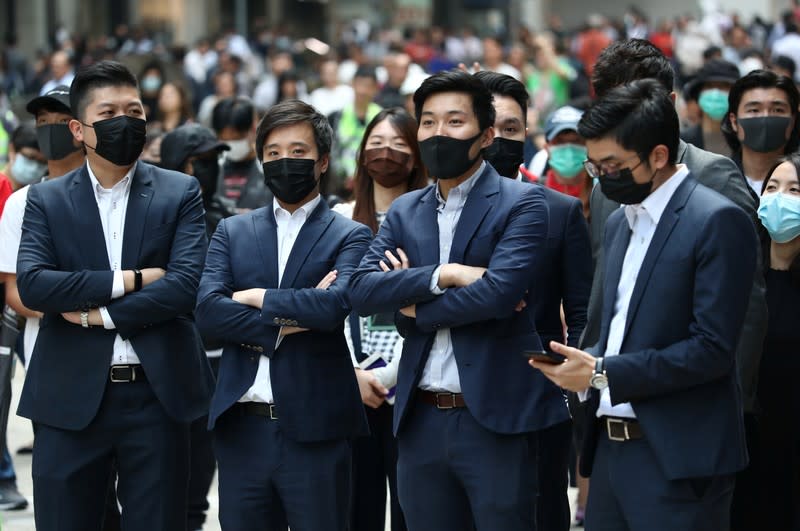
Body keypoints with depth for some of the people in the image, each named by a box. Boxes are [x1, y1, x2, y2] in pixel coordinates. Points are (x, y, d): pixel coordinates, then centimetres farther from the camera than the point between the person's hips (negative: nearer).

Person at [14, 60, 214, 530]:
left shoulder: (181, 194, 5)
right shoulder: (46, 200, 7)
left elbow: (185, 284, -9)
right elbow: (31, 284, -9)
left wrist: (98, 313, -11)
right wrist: (129, 281, -12)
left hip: (157, 394, 0)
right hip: (71, 398, 1)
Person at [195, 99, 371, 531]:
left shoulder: (349, 236, 3)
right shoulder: (232, 232, 13)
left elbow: (339, 303, -17)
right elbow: (207, 312, -3)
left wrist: (258, 298, -7)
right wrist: (286, 320, -12)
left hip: (314, 430, -3)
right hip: (241, 428, 3)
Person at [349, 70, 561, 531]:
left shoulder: (522, 204, -4)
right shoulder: (405, 211, 12)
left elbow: (499, 292, -19)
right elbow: (361, 290, -1)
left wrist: (417, 308, -6)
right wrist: (444, 275, -15)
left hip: (494, 418, -5)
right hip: (420, 420, 5)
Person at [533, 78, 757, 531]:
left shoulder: (718, 221, -11)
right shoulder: (620, 223, 16)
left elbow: (713, 349, -17)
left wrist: (603, 373, -15)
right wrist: (584, 364, 1)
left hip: (678, 457, -8)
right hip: (612, 446, 8)